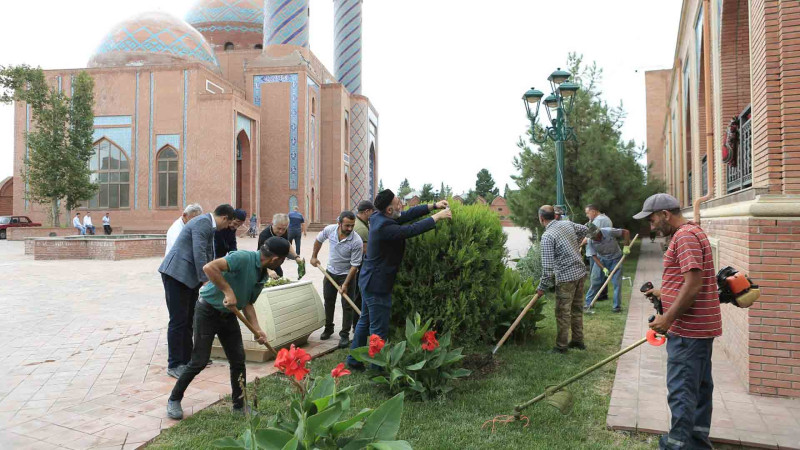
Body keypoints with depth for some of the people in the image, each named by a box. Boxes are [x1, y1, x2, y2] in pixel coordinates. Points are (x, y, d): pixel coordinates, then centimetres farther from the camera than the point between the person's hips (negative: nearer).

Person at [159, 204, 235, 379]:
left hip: (188, 277, 10)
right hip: (177, 274, -10)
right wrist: (206, 280, -22)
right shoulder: (203, 222, -14)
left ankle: (187, 360, 23)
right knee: (178, 321, -4)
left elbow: (206, 255, 25)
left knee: (188, 320, 14)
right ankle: (174, 365, 3)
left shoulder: (208, 224, 16)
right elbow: (199, 253, -22)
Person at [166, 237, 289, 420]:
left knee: (238, 360, 6)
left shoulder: (262, 275, 2)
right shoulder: (244, 258, -26)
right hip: (208, 311, -8)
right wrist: (228, 291, -34)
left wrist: (257, 329, -5)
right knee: (200, 361, -2)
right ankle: (174, 400, 19)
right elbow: (209, 268, -35)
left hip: (228, 315, 8)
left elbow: (247, 303, 6)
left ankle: (239, 405, 20)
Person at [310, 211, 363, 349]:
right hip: (331, 271, 4)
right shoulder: (330, 230, -16)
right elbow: (319, 240, 8)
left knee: (347, 305, -3)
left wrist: (345, 284, -24)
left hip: (347, 274, -4)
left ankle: (345, 335, 8)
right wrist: (314, 257, 12)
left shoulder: (356, 241, -28)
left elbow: (354, 265, -22)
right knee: (328, 301, 15)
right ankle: (328, 328, 34)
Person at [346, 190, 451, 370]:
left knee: (365, 321, 22)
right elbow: (412, 230, -28)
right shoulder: (384, 227, -28)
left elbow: (408, 214, 4)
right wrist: (437, 217, -17)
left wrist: (433, 206, -3)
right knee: (379, 330, 1)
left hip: (369, 281, 11)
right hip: (377, 285, -11)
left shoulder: (379, 217, 1)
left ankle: (353, 360, 34)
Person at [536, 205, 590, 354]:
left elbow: (547, 265, -17)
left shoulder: (547, 236, -16)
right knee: (577, 309, 18)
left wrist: (542, 287, -9)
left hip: (566, 277, -8)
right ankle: (578, 341, 28)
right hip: (580, 272, 8)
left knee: (563, 312, 2)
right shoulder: (567, 224, 6)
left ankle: (561, 346, 10)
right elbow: (585, 230, 26)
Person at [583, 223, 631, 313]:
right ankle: (588, 303, 12)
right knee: (594, 281, 1)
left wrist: (626, 246, -21)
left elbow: (626, 232, -15)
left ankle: (617, 306, 5)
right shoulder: (590, 242, -17)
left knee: (617, 282, -6)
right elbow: (594, 256, -12)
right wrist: (603, 268, -20)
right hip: (601, 259, 2)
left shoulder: (609, 232, -25)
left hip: (615, 259, -2)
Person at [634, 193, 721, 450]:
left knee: (681, 390, -4)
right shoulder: (692, 233, 16)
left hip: (688, 329, -11)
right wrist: (664, 293, 18)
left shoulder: (685, 236, -17)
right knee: (700, 386, 17)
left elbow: (693, 284, -24)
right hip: (700, 326, 11)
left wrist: (668, 318, -22)